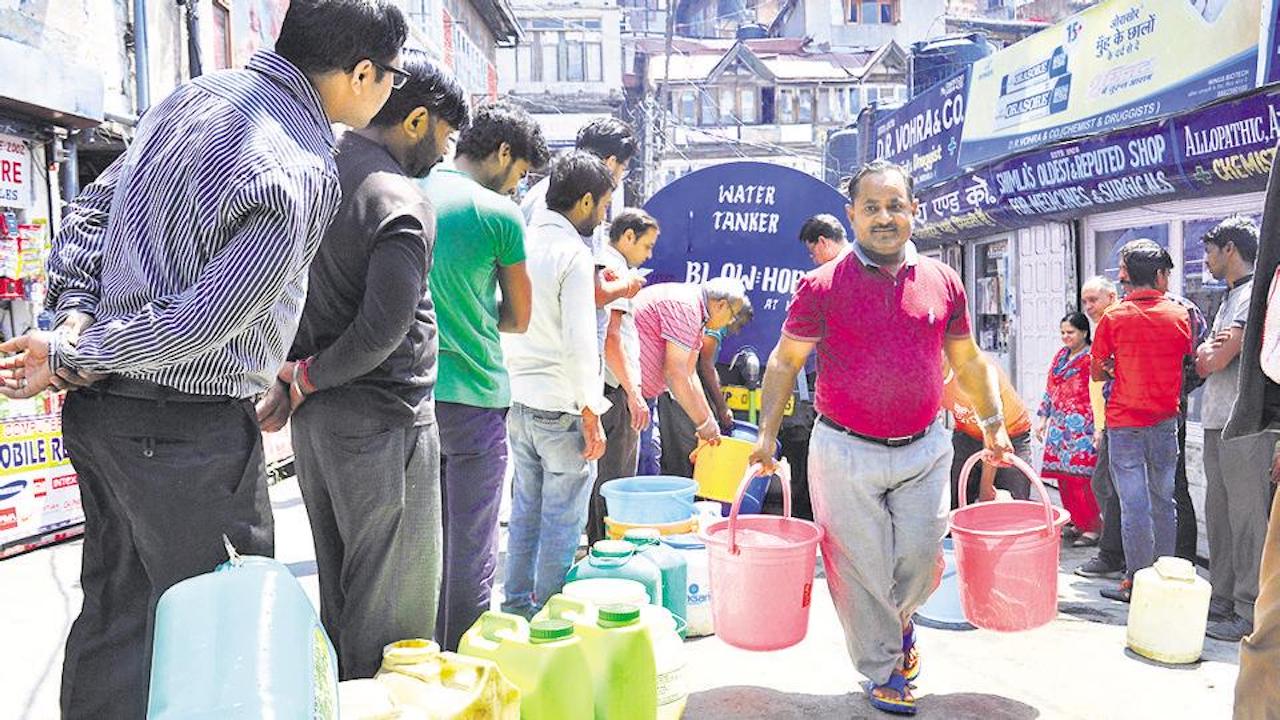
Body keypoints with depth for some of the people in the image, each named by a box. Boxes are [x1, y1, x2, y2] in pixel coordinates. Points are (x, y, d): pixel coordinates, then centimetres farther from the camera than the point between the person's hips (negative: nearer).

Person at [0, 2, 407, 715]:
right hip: (188, 433, -8)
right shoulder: (305, 175, -21)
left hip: (98, 412, 9)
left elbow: (90, 210, 11)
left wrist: (75, 314, 2)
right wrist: (68, 358, -9)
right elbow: (202, 321, -22)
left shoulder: (196, 94, 7)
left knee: (114, 616, 21)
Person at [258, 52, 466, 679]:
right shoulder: (400, 202, -17)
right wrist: (309, 378, -9)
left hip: (316, 417, 9)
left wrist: (295, 380, 10)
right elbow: (384, 330, -24)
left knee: (336, 591, 20)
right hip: (382, 422, -9)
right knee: (390, 607, 4)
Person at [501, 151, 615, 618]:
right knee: (562, 522, 4)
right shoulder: (573, 253, -14)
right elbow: (579, 343, -19)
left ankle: (516, 607, 29)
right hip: (561, 408, -8)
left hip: (518, 401, 8)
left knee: (525, 511, 18)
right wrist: (591, 417, -14)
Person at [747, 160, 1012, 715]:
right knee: (861, 568, 6)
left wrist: (993, 423, 12)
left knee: (920, 560, 10)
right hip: (845, 453, -3)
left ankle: (899, 620, 45)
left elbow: (968, 361, 15)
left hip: (923, 450, 3)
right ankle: (883, 671, 28)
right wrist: (767, 434, -9)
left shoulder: (943, 283, 3)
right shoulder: (822, 285, -7)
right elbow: (785, 361, -2)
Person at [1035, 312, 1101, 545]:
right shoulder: (1060, 356, 16)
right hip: (1060, 427, 8)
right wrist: (1043, 418, 18)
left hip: (1082, 427, -7)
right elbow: (1050, 388, 21)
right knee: (1064, 476, 9)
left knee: (1082, 477, -9)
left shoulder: (1092, 358, -8)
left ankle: (1091, 528, -2)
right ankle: (1076, 522, 20)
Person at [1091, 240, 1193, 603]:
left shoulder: (1113, 317, -7)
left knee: (1134, 504, 0)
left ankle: (1136, 581, 5)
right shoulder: (1180, 314, 0)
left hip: (1124, 422, -3)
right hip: (1165, 422, 3)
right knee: (1163, 501, 12)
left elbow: (1097, 373, -2)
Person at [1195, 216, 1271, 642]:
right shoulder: (1231, 297, 20)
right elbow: (1204, 360, 16)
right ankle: (1223, 600, 22)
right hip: (1218, 420, 9)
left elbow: (1216, 360, -17)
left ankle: (1251, 613, 1)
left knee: (1246, 518, -5)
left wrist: (1208, 354, 3)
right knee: (1219, 513, 13)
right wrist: (1209, 349, -4)